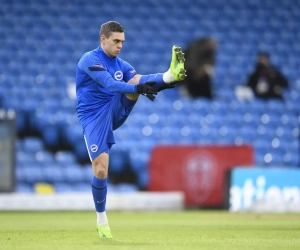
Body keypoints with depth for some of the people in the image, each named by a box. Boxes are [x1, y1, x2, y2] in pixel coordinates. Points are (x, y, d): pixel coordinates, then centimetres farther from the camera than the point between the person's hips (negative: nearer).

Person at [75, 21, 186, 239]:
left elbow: (140, 82, -5)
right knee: (100, 169, -12)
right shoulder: (90, 60, -12)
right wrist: (138, 88, -43)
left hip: (115, 112, 5)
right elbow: (109, 84, -28)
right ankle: (101, 219, 6)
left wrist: (162, 83, -27)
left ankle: (171, 75, -46)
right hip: (93, 117, -5)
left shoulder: (121, 65, 9)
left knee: (135, 78, -17)